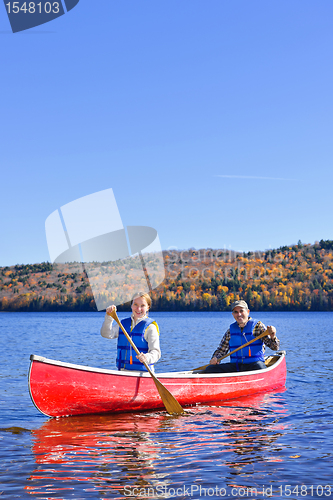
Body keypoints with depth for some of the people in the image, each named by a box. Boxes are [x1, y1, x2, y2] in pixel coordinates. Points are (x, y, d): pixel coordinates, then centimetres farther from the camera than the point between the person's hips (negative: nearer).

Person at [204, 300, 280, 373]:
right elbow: (222, 349, 21)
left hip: (254, 363, -3)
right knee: (210, 369, -17)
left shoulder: (257, 326, 1)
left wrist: (273, 337, -27)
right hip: (235, 366, 4)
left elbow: (275, 347, -4)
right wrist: (215, 358, -1)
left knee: (259, 366, -40)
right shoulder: (231, 330, 12)